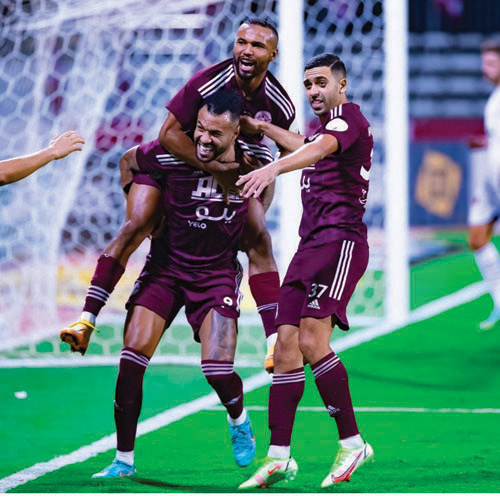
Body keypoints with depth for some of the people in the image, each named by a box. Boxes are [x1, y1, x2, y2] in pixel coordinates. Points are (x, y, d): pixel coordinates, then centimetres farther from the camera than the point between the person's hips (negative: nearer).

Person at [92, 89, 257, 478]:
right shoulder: (170, 155, -17)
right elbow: (130, 159, 5)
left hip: (218, 273, 0)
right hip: (167, 267, 0)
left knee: (218, 369, -13)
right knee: (133, 353, -15)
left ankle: (239, 420, 25)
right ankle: (124, 459, -2)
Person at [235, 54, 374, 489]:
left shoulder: (349, 118, -7)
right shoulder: (323, 126, 21)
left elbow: (320, 148, -28)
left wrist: (274, 168, -45)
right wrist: (261, 127, 47)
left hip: (340, 241, -9)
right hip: (311, 246, 9)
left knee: (312, 340, -20)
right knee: (286, 344, 0)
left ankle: (352, 442, -12)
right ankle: (279, 457, -1)